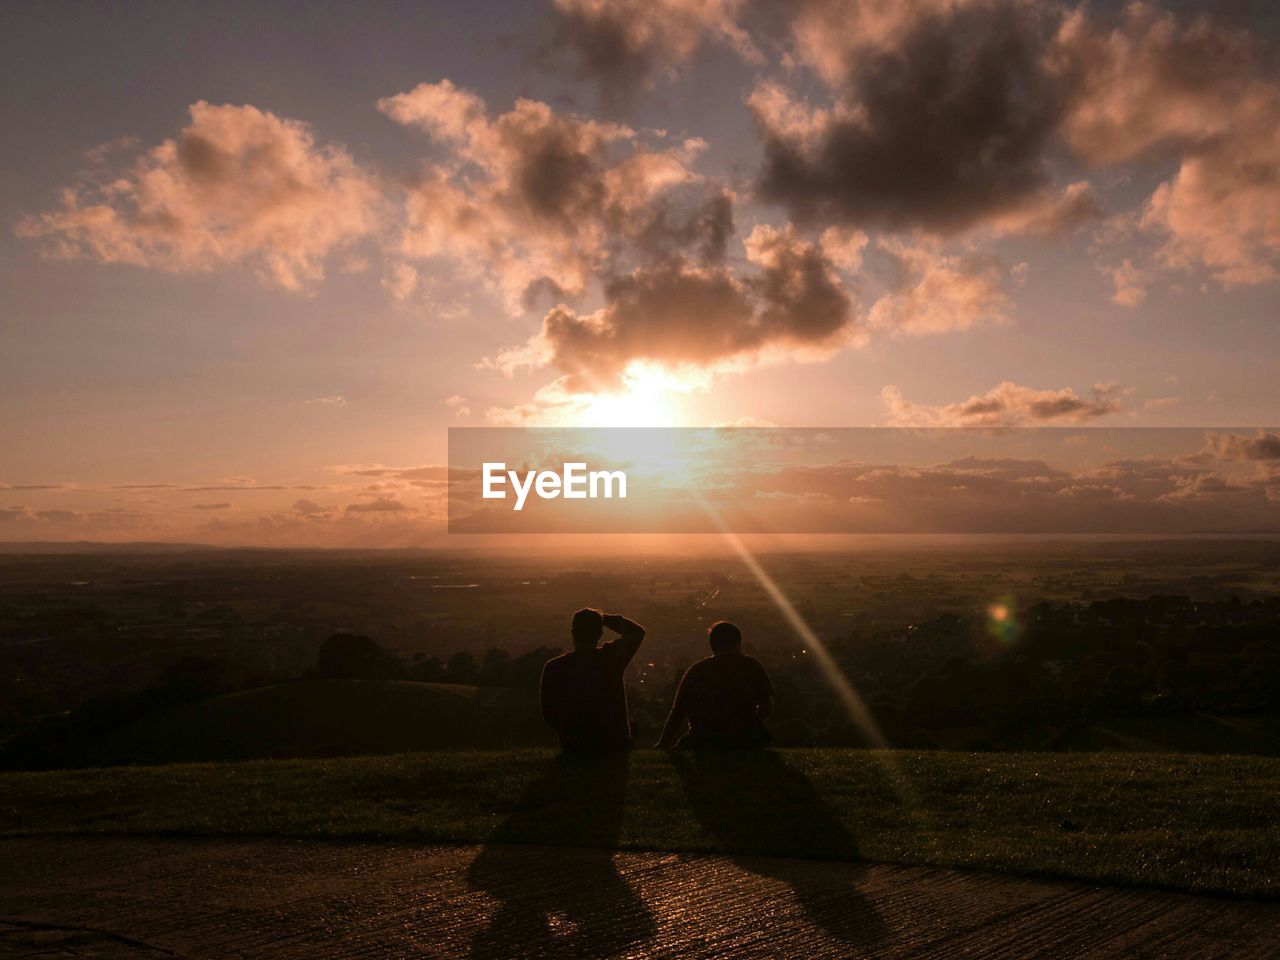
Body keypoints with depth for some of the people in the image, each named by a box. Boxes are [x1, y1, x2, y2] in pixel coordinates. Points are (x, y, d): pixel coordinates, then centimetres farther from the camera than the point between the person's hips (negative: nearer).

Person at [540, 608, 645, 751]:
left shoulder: (553, 668, -10)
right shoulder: (611, 657, -12)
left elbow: (548, 714, 1)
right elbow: (637, 631, 9)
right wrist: (603, 618, 9)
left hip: (573, 746, 0)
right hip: (615, 744, 0)